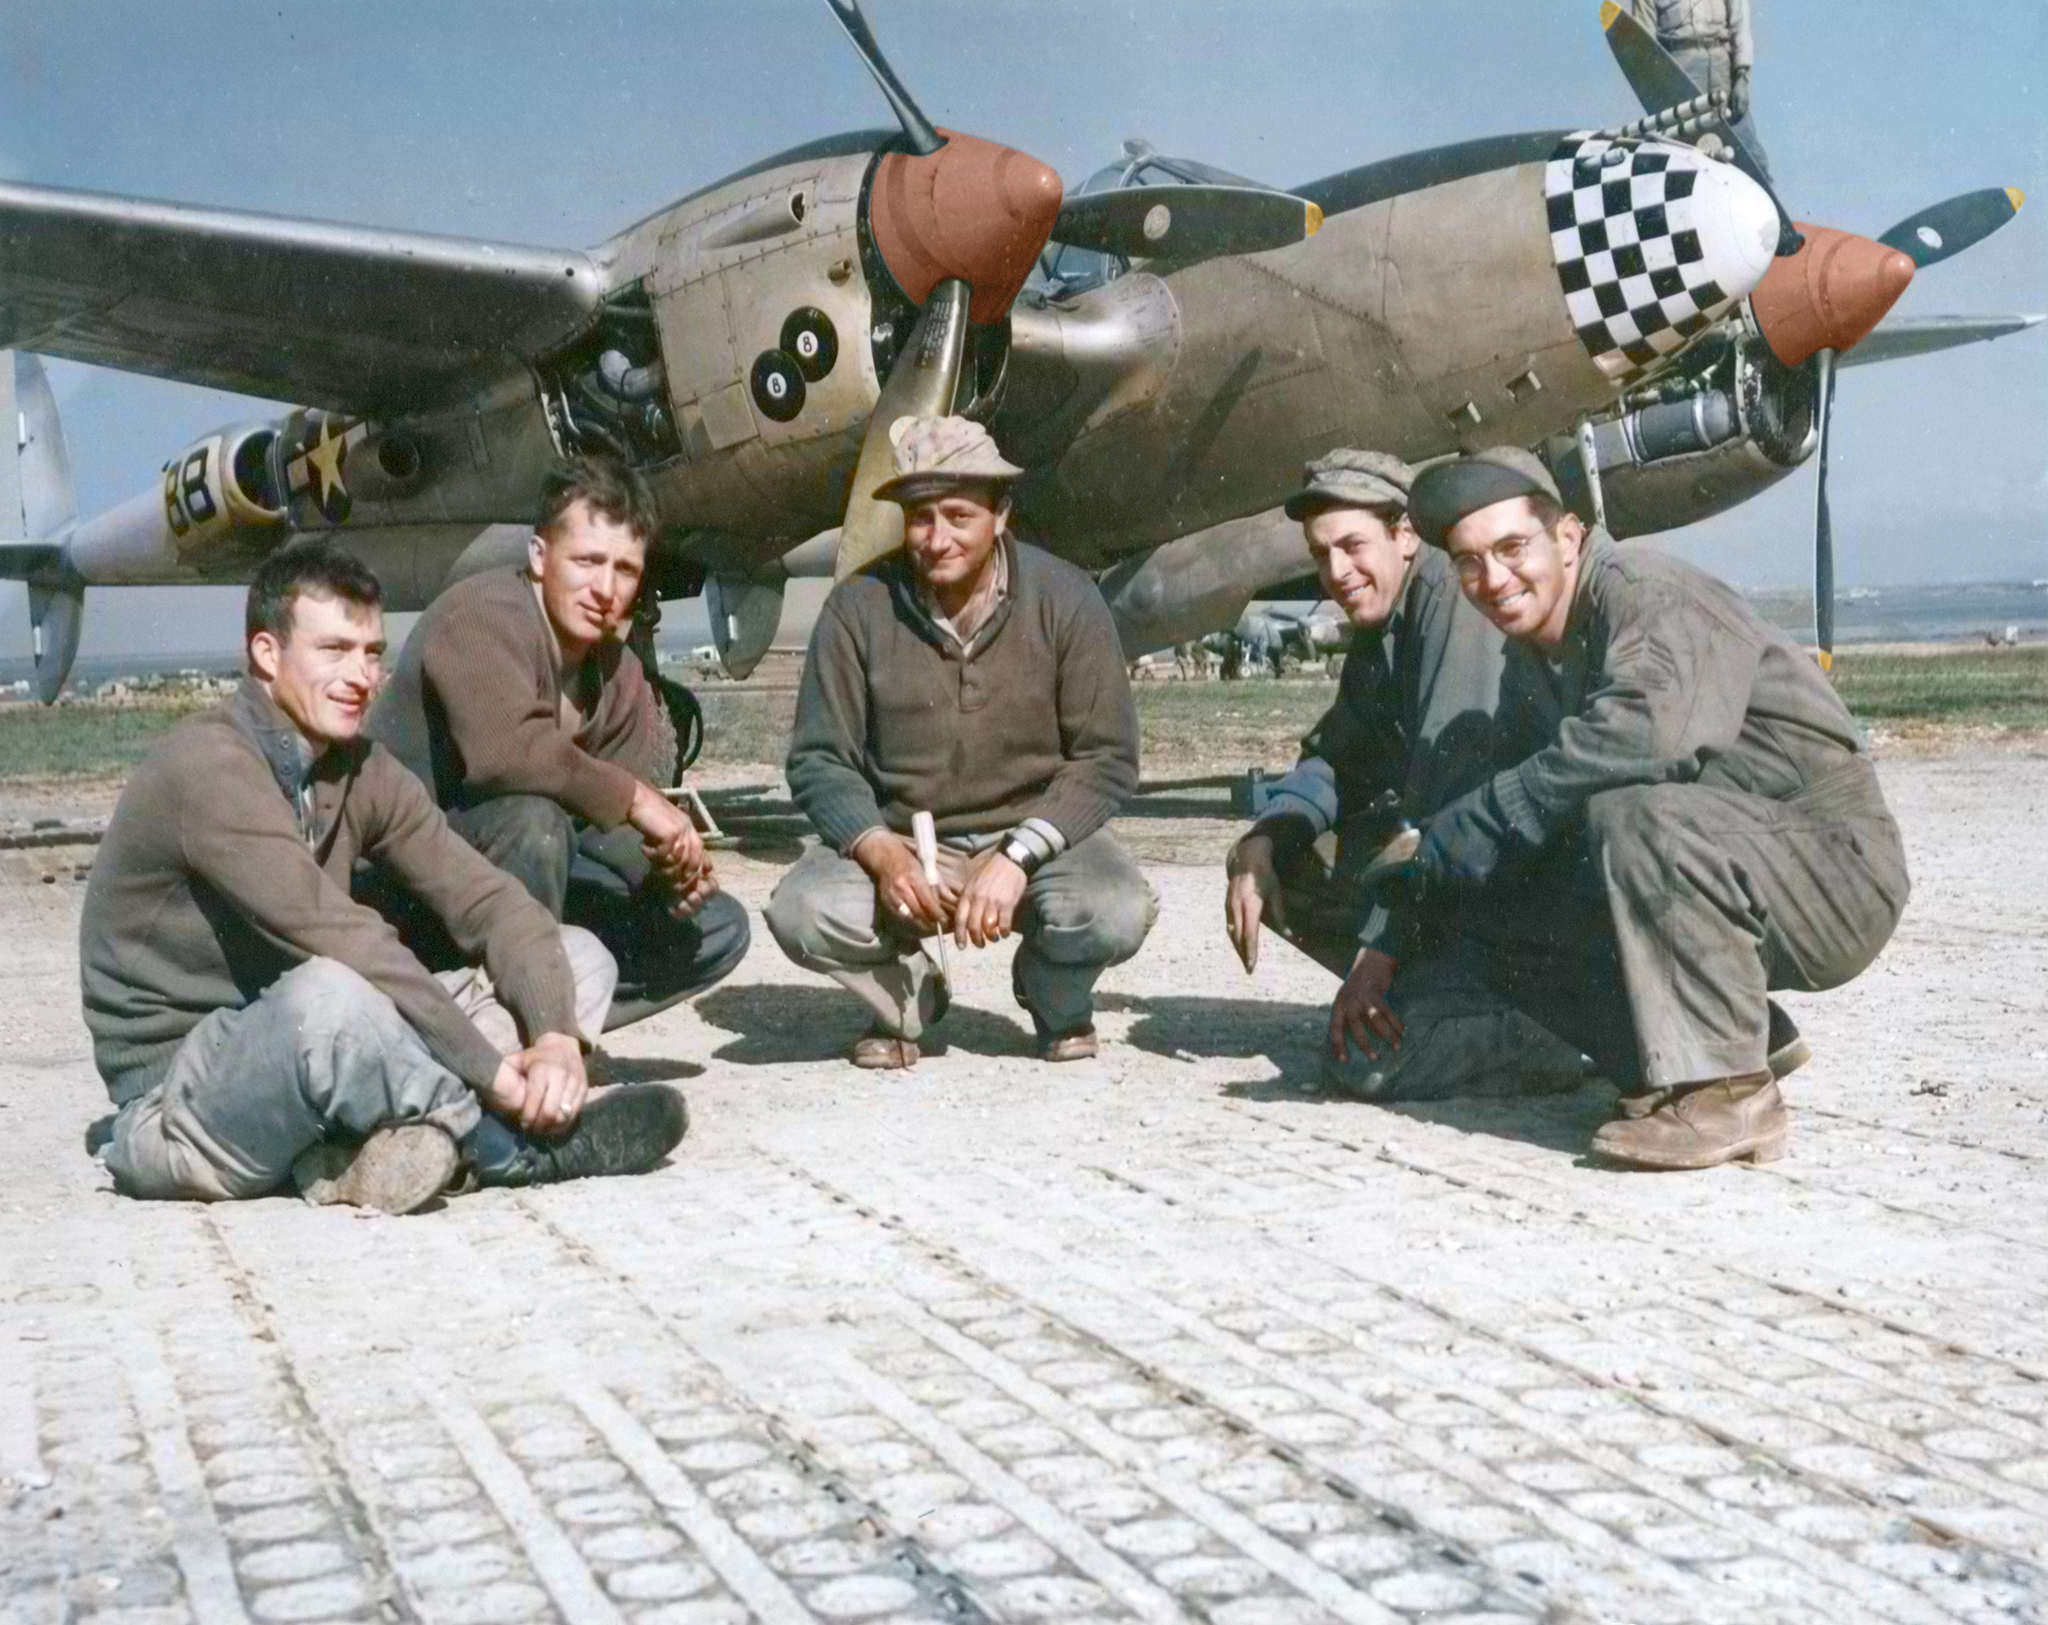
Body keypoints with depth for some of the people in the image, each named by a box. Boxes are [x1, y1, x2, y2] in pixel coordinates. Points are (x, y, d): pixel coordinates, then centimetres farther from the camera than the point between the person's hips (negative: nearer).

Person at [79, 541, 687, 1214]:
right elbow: (339, 942, -28)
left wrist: (556, 1035, -20)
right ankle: (518, 1147, -17)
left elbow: (487, 902, -2)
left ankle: (354, 1145, -23)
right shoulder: (206, 763, -19)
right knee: (324, 998, -43)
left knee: (578, 957, -1)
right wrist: (493, 1071, -29)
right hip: (178, 1100, -8)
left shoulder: (359, 771, 5)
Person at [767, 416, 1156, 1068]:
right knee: (802, 912, -28)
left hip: (1035, 830, 0)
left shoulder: (1064, 599, -10)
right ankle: (905, 1001, 8)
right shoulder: (859, 607, -8)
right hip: (899, 839, 1)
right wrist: (881, 853, -23)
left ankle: (1056, 1002, 9)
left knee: (1115, 913, -31)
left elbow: (1107, 758, -10)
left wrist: (1016, 857, -24)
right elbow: (819, 760, -4)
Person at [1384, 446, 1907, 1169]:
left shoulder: (1653, 595, -19)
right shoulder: (1536, 662, 10)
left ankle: (1730, 1091, -25)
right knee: (1496, 932, -1)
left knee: (1635, 818, -36)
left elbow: (1642, 735, -39)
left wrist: (1446, 844, -31)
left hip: (1837, 868, -9)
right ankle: (1746, 1037, 8)